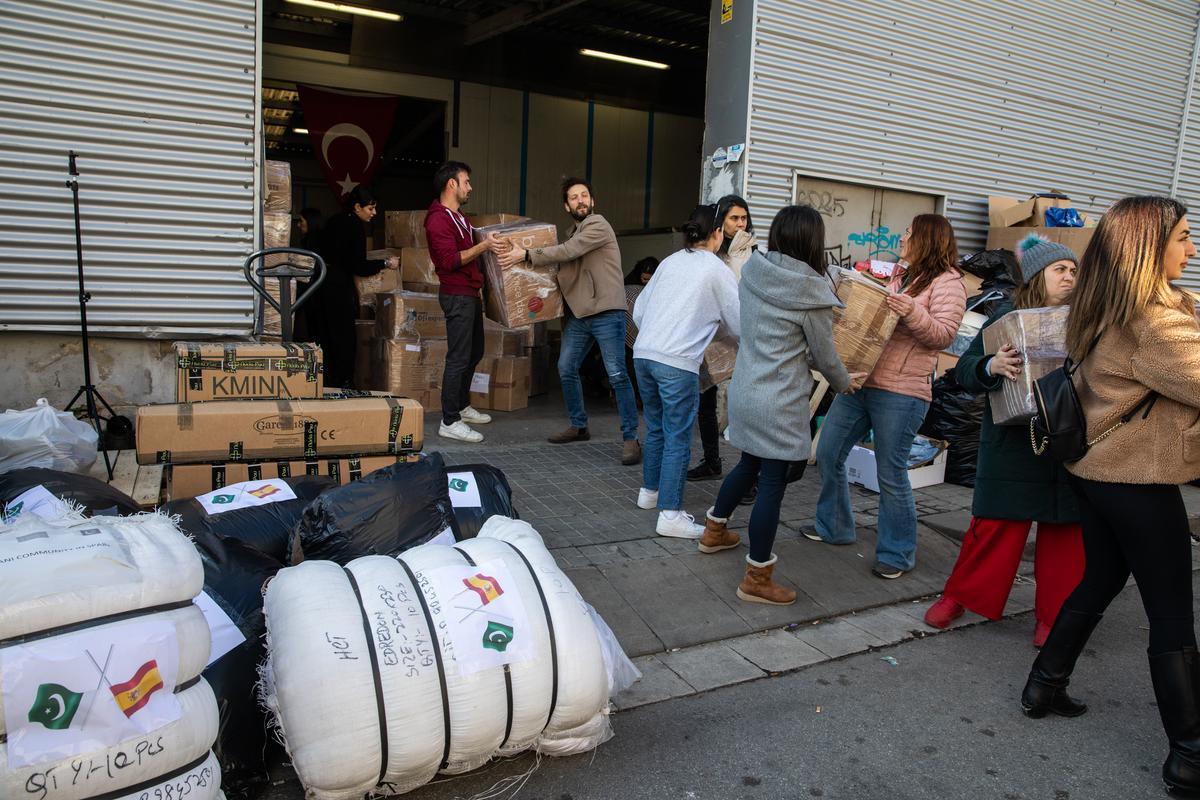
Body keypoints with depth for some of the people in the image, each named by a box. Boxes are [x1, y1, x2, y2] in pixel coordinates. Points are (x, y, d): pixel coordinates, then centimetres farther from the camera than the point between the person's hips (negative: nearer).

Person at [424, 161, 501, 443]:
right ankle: (449, 422, -3)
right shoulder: (438, 220, -15)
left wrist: (488, 242, 16)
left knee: (474, 353, 18)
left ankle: (461, 407, 31)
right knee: (459, 358, -9)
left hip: (470, 294, 11)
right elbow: (450, 260, -23)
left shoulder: (457, 217, 17)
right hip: (457, 296, -11)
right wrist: (483, 246, -24)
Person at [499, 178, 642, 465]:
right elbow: (566, 264, 18)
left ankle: (631, 438, -4)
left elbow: (567, 252, -18)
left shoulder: (598, 225, -7)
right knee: (566, 369, 11)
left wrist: (526, 256, -18)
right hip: (578, 314, 9)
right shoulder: (575, 232, 19)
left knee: (617, 374, -9)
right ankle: (578, 426, 27)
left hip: (606, 313, -9)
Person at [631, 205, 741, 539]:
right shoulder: (717, 270, 1)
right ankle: (670, 514, 0)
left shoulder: (669, 261, 15)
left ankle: (649, 490, 36)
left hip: (643, 353, 6)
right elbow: (738, 324, 5)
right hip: (678, 362, -6)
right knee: (678, 438, -1)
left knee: (656, 427, 22)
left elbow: (638, 311, 16)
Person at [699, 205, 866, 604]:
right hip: (779, 405, -7)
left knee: (749, 464, 27)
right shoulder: (811, 293, -17)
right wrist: (844, 382, 16)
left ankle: (714, 530, 45)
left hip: (743, 391, 7)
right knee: (772, 485, 3)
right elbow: (824, 353, -5)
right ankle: (757, 579, 13)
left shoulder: (752, 273, 0)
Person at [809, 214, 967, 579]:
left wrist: (912, 313, -28)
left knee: (891, 474, -1)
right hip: (858, 379, 8)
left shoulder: (946, 282, -4)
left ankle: (897, 553, 16)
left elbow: (945, 333, -13)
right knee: (828, 453, 11)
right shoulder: (899, 274, 19)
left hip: (900, 392, -8)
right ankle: (833, 527, 29)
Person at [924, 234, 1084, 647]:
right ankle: (958, 596, 21)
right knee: (996, 524, 2)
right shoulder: (1008, 315, 0)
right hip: (1013, 442, -3)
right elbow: (964, 369, -5)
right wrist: (991, 366, -26)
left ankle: (1052, 615, 23)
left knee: (1065, 531, 8)